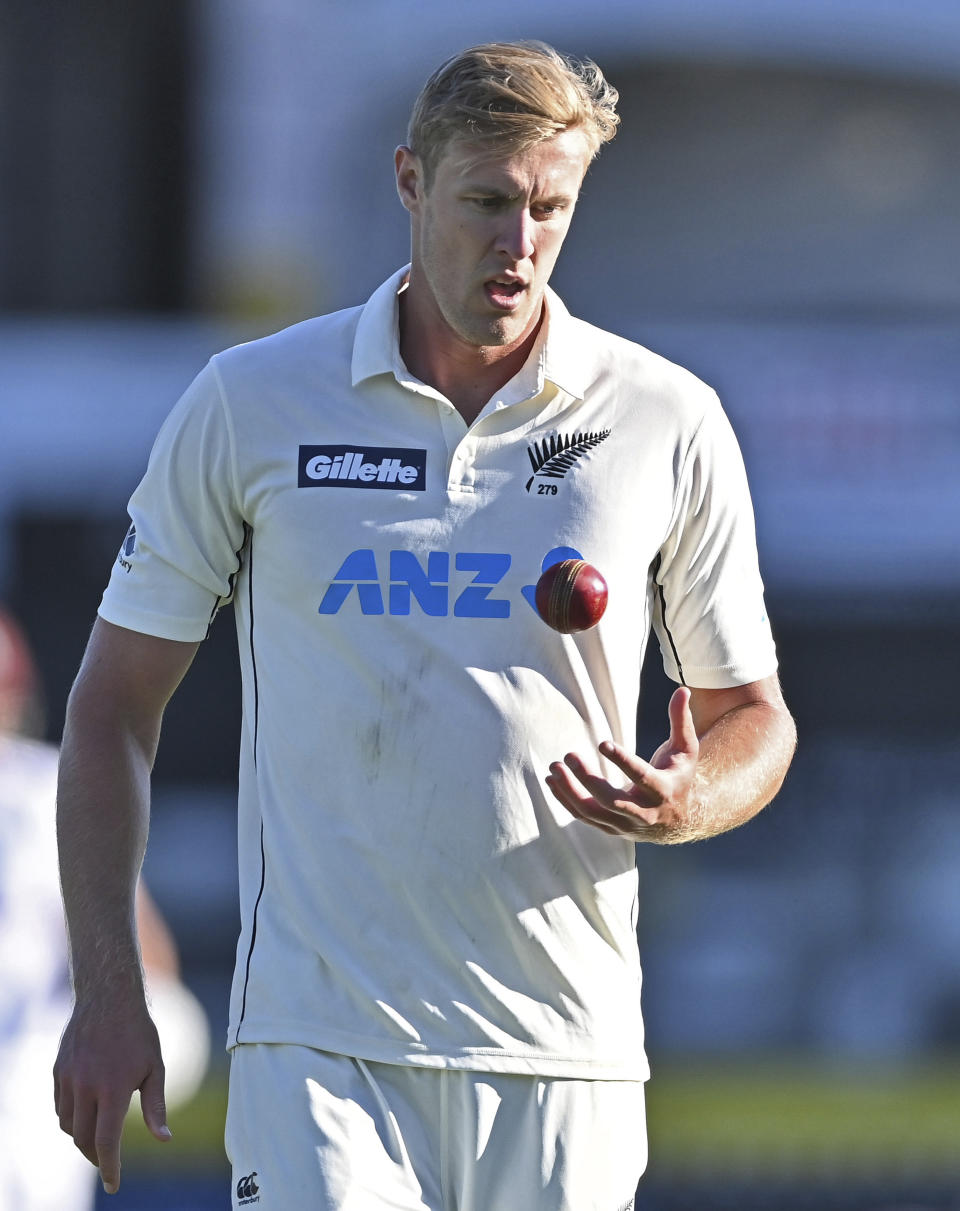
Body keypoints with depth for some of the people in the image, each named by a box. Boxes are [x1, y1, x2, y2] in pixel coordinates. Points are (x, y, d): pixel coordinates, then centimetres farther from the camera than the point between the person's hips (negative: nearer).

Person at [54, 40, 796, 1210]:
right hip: (318, 1052, -2)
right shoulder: (248, 402, 2)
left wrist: (684, 802, -11)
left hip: (564, 1063, 2)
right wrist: (106, 995, 1)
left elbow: (751, 715, 14)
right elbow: (113, 705, 8)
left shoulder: (670, 422, 5)